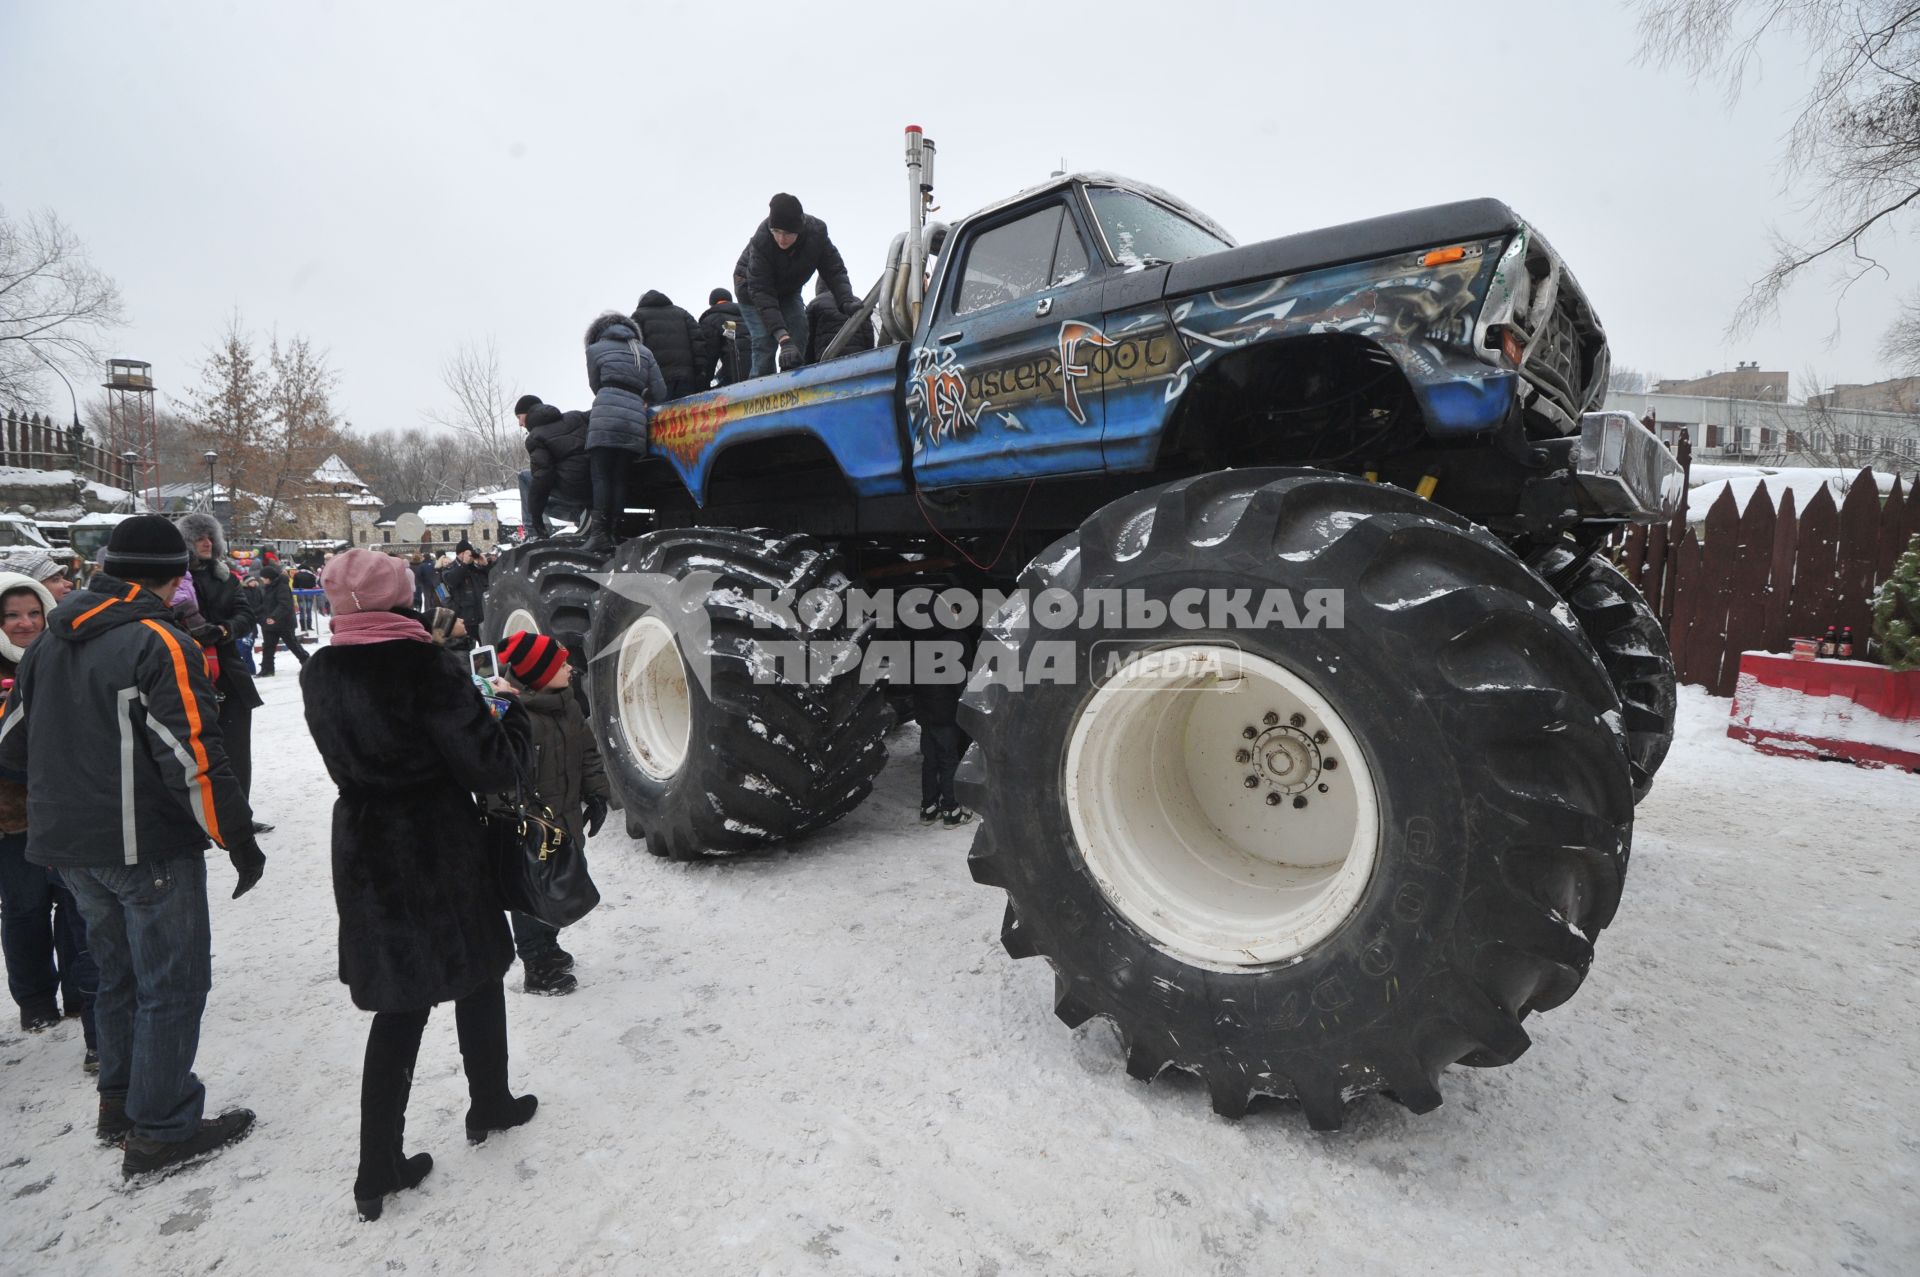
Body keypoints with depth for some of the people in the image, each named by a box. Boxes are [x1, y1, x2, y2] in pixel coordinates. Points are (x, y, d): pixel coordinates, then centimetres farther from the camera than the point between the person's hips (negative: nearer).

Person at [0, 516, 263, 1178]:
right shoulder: (157, 644, -19)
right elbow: (193, 757, -23)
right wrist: (239, 841, -16)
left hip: (69, 844, 8)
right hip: (148, 848, -8)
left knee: (119, 973, 22)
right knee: (174, 982, 3)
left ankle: (121, 1100, 35)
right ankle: (161, 1129, 12)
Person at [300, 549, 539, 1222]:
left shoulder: (320, 674, -1)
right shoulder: (428, 666, -20)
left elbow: (349, 759, 11)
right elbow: (491, 768, -20)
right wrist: (509, 707, -3)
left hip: (363, 854, 5)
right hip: (441, 853, -5)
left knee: (398, 1003, 15)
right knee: (476, 974, 18)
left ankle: (379, 1169, 18)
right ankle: (490, 1105, 37)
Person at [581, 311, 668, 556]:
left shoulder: (595, 348, 16)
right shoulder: (643, 352, 24)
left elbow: (596, 386, 22)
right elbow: (660, 392, 16)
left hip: (605, 418, -3)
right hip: (636, 420, 4)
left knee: (600, 474, -7)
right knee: (619, 477, 4)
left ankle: (599, 533, -19)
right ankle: (611, 533, -1)